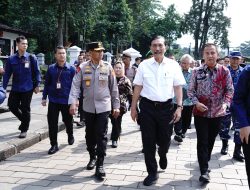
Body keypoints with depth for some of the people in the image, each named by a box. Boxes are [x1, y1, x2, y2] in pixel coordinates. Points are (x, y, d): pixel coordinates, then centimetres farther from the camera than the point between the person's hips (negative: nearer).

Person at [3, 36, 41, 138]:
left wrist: (37, 85, -5)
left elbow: (37, 72, -1)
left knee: (25, 109, 4)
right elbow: (7, 74, 3)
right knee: (12, 106, 7)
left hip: (27, 89, -3)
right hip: (15, 89, 3)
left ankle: (24, 130, 19)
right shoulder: (11, 59, 1)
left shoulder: (31, 58, -5)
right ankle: (24, 120, 34)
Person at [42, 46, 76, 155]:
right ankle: (54, 145, 12)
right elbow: (47, 84, 7)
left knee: (68, 121, 14)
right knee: (52, 123, 0)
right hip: (53, 100, 1)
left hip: (67, 101, -1)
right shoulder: (51, 68, 2)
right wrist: (44, 97, 5)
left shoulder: (71, 69, -3)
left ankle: (70, 136, 44)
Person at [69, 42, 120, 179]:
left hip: (104, 107, -1)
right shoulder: (83, 67, -1)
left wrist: (116, 106, 4)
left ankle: (100, 164, 5)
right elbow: (75, 85, -5)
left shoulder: (108, 67, 0)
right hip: (88, 107, 2)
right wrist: (73, 102, -17)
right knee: (90, 134, 14)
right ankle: (92, 157, 34)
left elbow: (114, 88, 4)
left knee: (101, 136, -3)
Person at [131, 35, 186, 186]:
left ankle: (162, 154, 47)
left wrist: (179, 107, -6)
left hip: (166, 107, 0)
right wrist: (133, 107, 4)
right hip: (147, 106, 0)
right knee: (148, 142, 5)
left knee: (165, 140, 10)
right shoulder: (144, 65, 2)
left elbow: (178, 87, 1)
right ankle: (152, 172, 23)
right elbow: (138, 87, 5)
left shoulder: (173, 65, 0)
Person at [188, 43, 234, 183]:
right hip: (201, 112, -1)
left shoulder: (225, 71, -2)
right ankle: (204, 170, 4)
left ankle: (205, 162, 36)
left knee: (211, 140, 15)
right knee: (202, 141, -2)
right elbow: (191, 90, 2)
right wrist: (196, 103, -14)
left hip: (217, 113, 2)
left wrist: (225, 104, -16)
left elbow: (230, 90, 0)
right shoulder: (197, 71, -2)